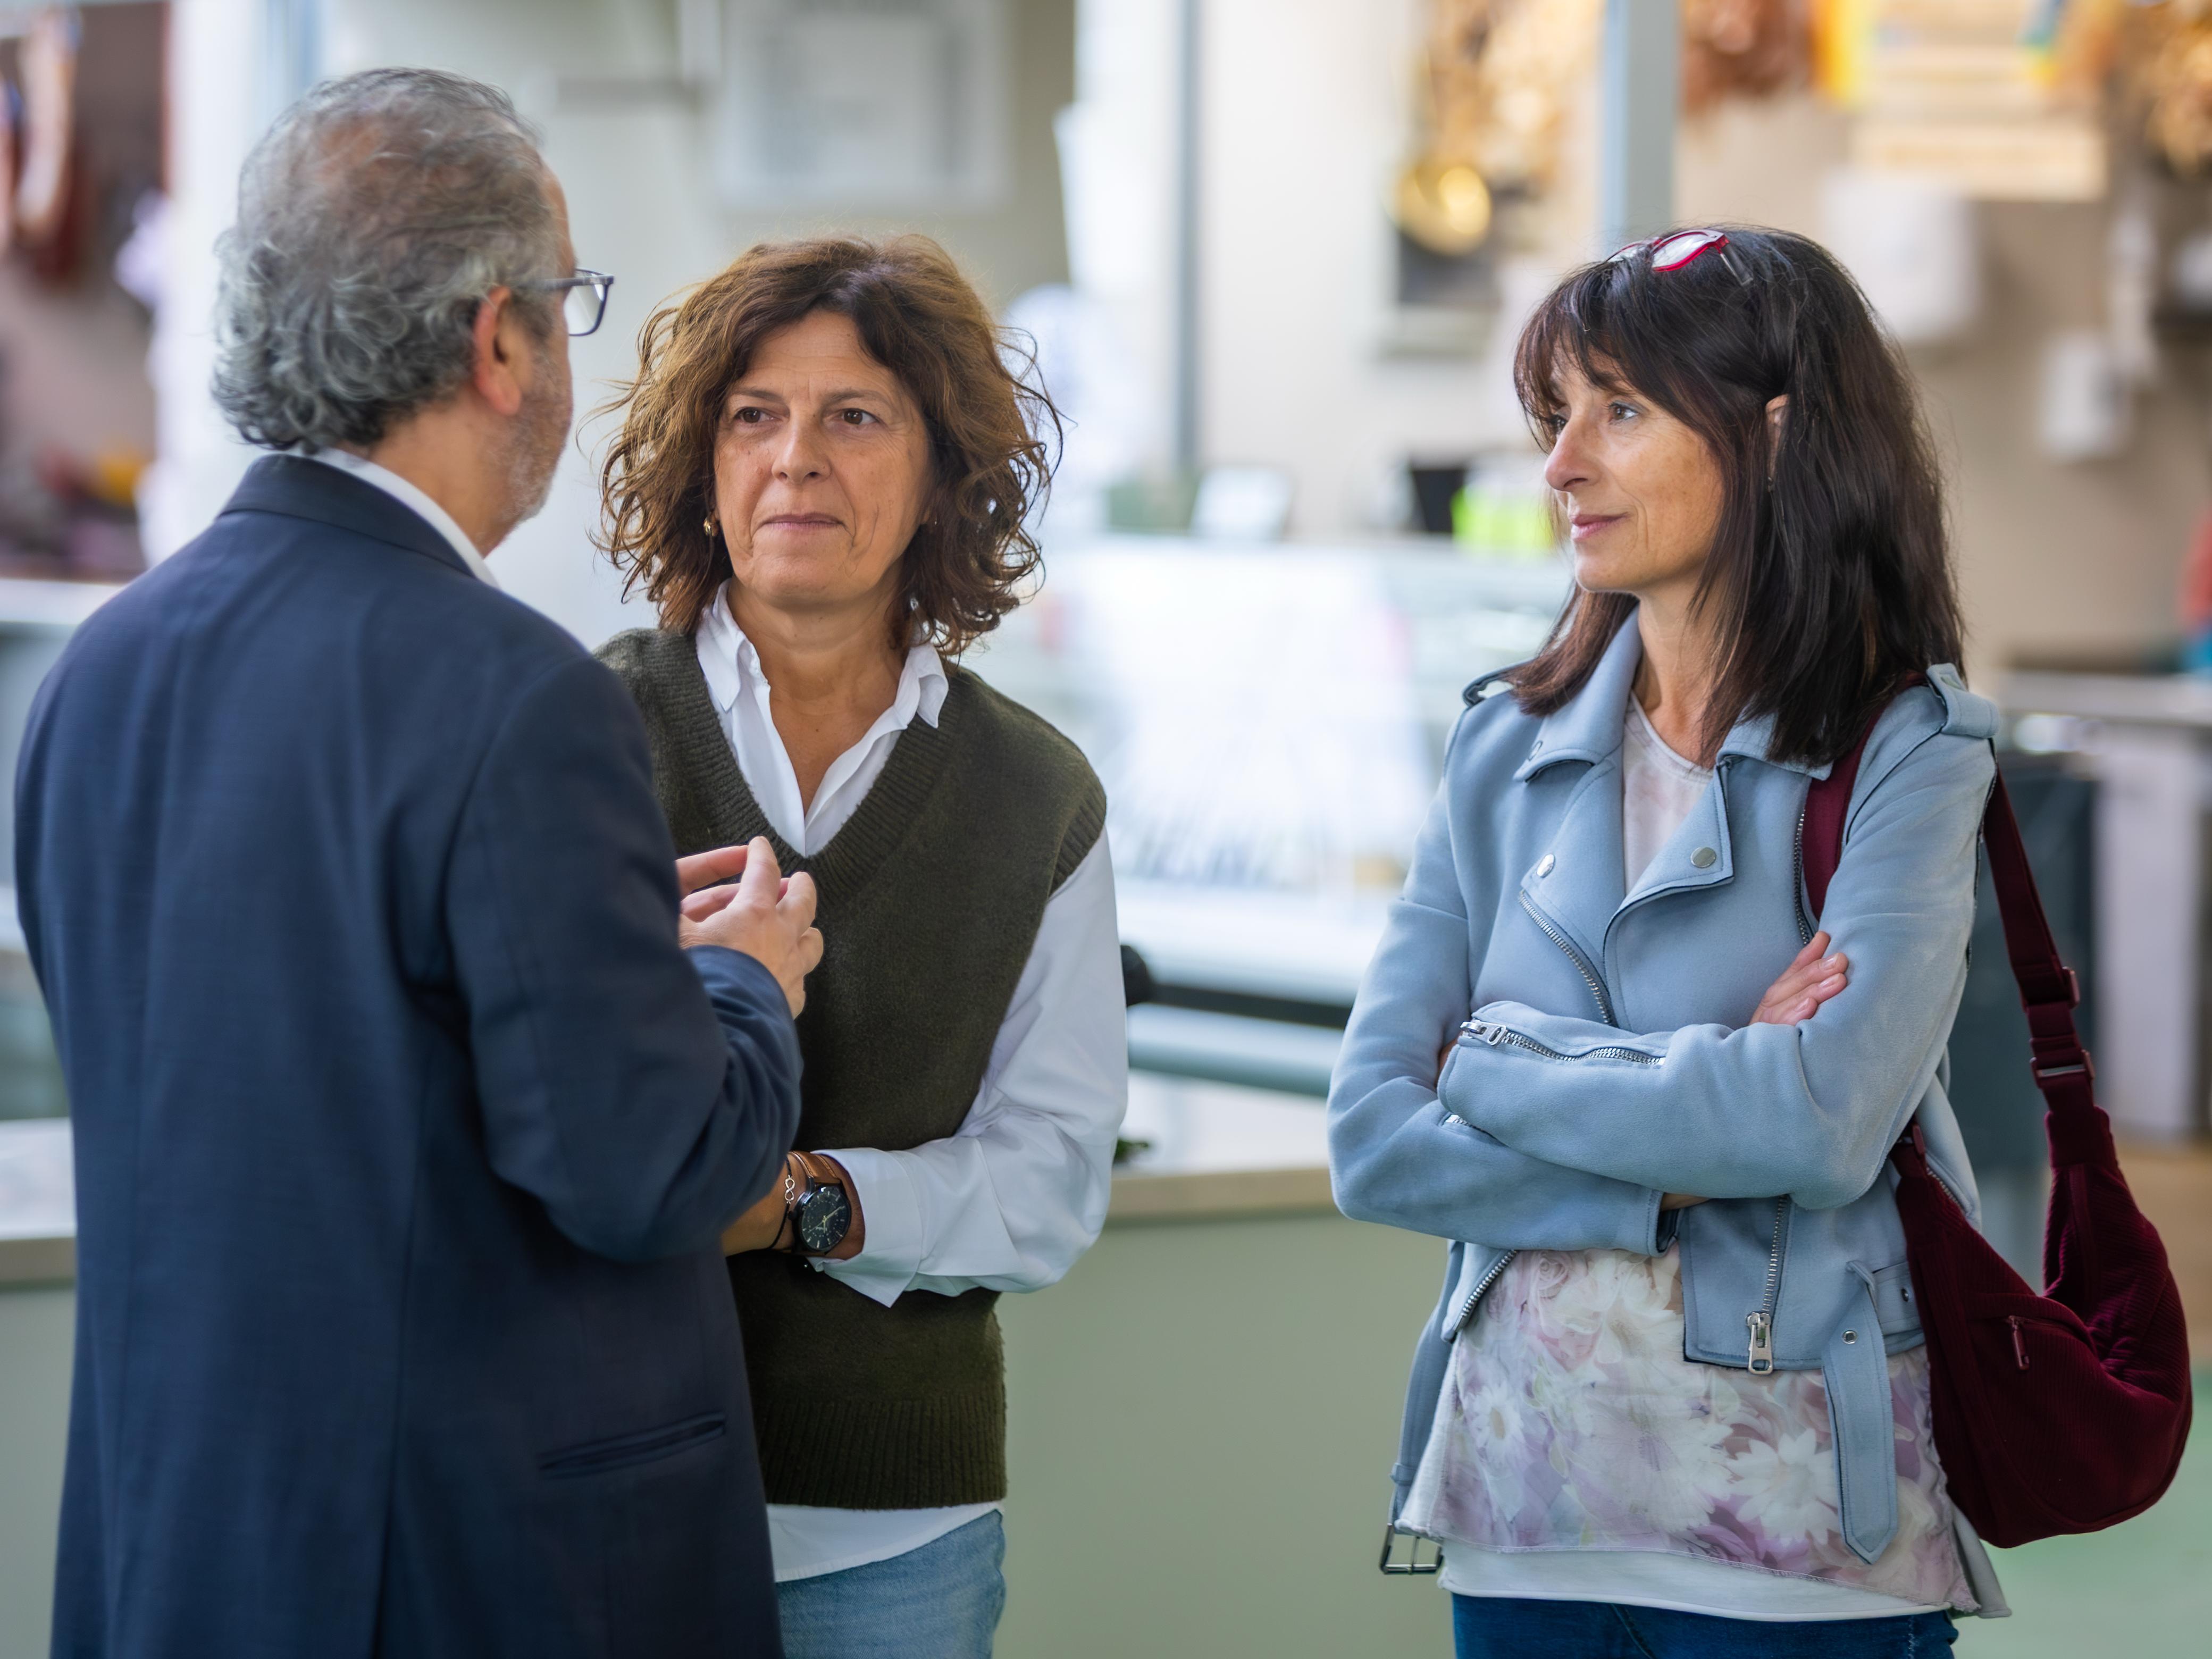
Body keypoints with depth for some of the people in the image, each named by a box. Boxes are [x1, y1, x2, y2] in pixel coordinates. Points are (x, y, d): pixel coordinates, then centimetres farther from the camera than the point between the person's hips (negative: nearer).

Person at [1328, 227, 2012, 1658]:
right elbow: (1373, 1139, -1)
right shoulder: (1513, 747, 6)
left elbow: (1826, 1121, -21)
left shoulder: (1906, 750, -6)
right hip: (1521, 1511, 4)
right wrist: (1681, 1170, -13)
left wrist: (1501, 1065, -9)